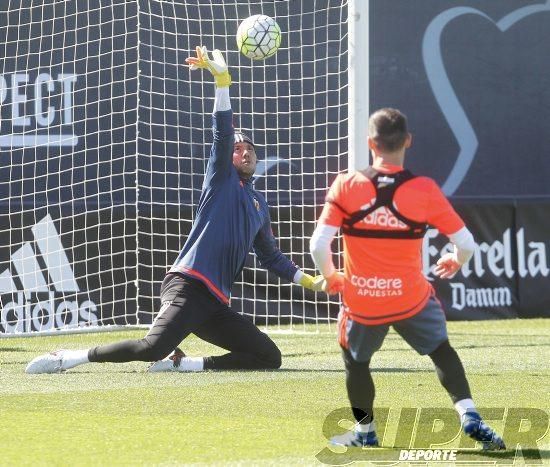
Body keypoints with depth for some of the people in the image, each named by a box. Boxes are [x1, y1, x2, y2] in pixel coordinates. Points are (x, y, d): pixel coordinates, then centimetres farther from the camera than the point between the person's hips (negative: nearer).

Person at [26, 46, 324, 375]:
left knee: (270, 357, -1)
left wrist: (308, 281, 33)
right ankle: (67, 358, -17)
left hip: (216, 304, 8)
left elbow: (271, 256, 38)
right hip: (188, 285, -8)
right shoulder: (222, 179, 9)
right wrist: (222, 80, -18)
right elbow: (224, 134, -7)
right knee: (154, 347, -30)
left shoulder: (259, 204, 28)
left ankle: (181, 363, -2)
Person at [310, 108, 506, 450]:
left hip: (361, 302, 0)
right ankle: (469, 416, 10)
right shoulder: (424, 190, -9)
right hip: (412, 299, 0)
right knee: (441, 350, 22)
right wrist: (456, 262, 16)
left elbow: (319, 245, -13)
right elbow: (466, 243, -8)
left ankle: (365, 432, 34)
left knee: (356, 361, 25)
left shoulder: (346, 186, -10)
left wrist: (329, 277, 7)